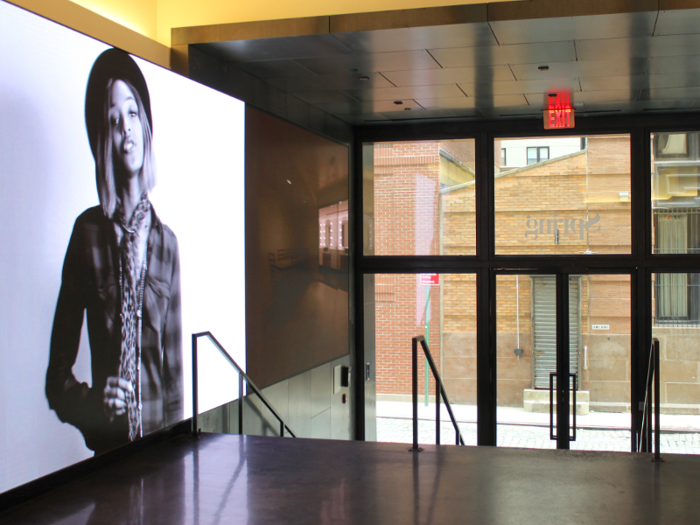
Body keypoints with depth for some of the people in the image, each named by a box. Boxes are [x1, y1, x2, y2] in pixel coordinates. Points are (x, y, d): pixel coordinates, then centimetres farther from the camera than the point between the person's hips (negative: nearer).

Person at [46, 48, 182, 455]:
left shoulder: (166, 241, 5)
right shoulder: (87, 231, -2)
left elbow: (174, 364, 6)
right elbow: (58, 374, 1)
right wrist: (92, 401, -16)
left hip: (158, 440, 2)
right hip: (105, 443, -2)